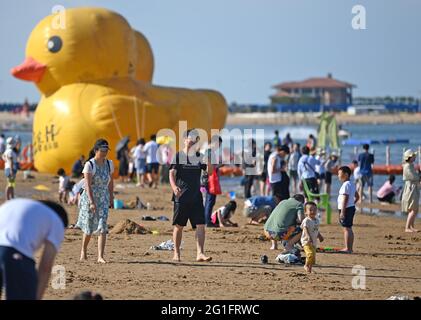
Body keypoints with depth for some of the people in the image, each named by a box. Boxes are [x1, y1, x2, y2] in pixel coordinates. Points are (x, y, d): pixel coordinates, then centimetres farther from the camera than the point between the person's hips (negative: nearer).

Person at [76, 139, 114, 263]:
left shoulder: (109, 164, 3)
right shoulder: (89, 165, -13)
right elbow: (88, 185, -18)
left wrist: (111, 197, 18)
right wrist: (91, 202, -26)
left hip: (104, 198, 3)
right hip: (90, 197, -3)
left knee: (102, 227, -9)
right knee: (89, 227, 7)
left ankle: (100, 256, -13)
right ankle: (84, 251, 32)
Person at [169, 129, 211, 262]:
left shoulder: (199, 156, 10)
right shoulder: (178, 156, 1)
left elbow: (209, 171, 1)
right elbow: (172, 173, -5)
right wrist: (174, 186, -23)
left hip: (196, 196, 3)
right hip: (181, 196, -3)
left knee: (200, 225, -9)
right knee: (179, 226, 5)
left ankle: (200, 253, -11)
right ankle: (176, 254, 15)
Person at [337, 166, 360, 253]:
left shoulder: (345, 185, -16)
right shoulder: (352, 184, 15)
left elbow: (345, 199, -21)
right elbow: (357, 197, 24)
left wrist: (342, 212, -22)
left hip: (346, 209, -10)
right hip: (351, 207, 10)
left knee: (346, 228, -8)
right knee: (349, 228, 14)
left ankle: (347, 248, -8)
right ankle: (350, 248, 18)